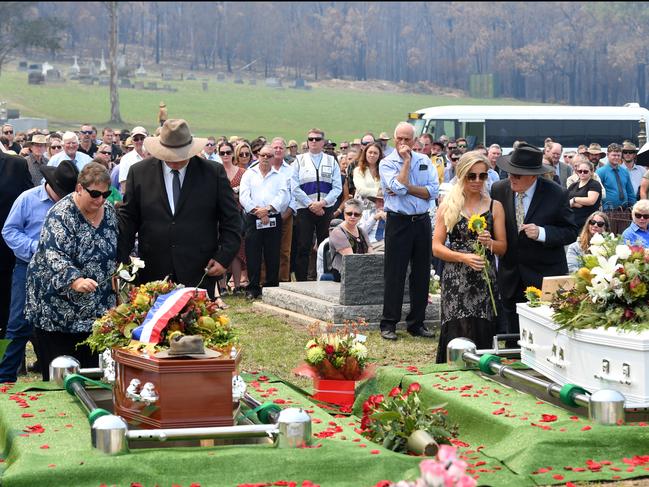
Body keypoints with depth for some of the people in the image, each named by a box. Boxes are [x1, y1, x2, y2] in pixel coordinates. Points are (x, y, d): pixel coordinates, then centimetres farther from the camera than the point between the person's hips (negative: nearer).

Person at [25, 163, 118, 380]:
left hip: (96, 309, 6)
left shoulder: (109, 211, 5)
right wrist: (75, 281, -43)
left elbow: (116, 252, 19)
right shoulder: (61, 215, -16)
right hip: (58, 309, -5)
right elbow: (54, 256, -29)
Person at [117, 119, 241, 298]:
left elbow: (231, 221, 5)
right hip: (153, 274, 1)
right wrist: (121, 262, 0)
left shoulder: (214, 173, 2)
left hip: (199, 275, -1)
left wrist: (224, 258, -5)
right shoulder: (139, 172, 5)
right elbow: (127, 220, 8)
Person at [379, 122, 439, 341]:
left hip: (422, 222, 4)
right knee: (394, 274, -3)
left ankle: (417, 323, 16)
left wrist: (407, 188, -12)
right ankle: (389, 324, 3)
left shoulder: (424, 161, 9)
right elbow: (398, 187, -19)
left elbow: (433, 191, -2)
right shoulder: (387, 163, -2)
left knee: (421, 274, 8)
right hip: (398, 222, -4)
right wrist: (406, 161, -10)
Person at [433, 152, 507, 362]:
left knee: (482, 335, -3)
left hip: (485, 280, 1)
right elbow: (436, 247, 1)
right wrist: (464, 257, -13)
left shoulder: (494, 207, 9)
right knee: (458, 335, -8)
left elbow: (503, 248, 10)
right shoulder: (448, 206, 5)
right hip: (455, 280, -1)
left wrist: (489, 242, -12)